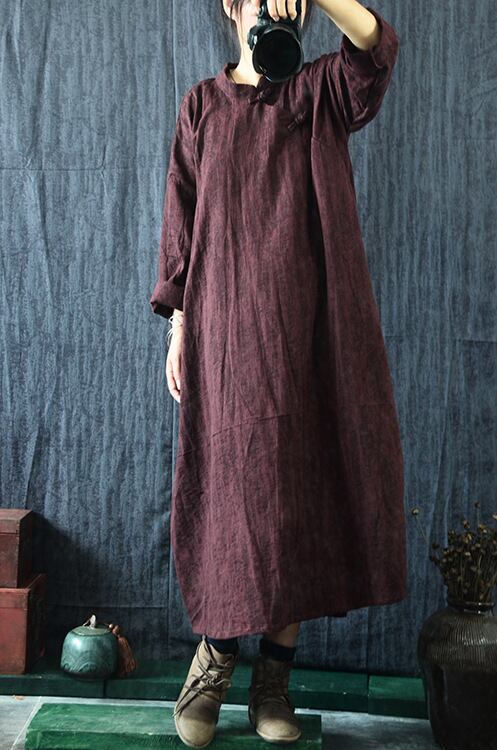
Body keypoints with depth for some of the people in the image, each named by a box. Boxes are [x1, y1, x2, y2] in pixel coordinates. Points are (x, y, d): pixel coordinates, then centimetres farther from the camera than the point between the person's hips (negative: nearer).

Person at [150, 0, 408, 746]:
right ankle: (213, 657, 16)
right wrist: (178, 331, 1)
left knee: (303, 486, 0)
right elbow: (181, 223, 8)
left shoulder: (324, 91, 10)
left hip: (313, 325, 1)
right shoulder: (203, 104, 11)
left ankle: (275, 678, 12)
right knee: (235, 485, -3)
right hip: (230, 322, 0)